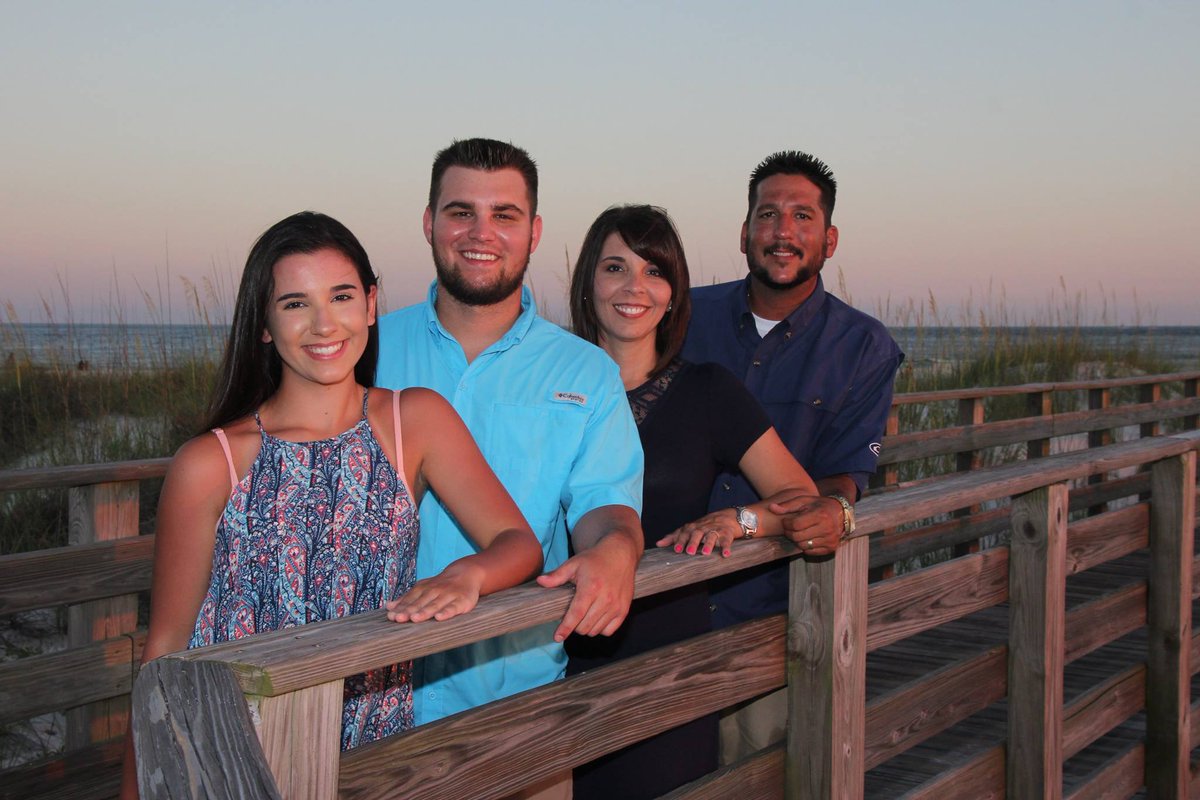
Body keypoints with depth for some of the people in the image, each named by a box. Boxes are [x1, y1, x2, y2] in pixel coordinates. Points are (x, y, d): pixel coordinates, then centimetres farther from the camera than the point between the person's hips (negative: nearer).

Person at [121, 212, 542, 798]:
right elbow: (166, 646, -3)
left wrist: (467, 575, -28)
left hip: (374, 750, 2)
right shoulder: (210, 464, -8)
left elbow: (519, 542, -7)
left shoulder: (417, 420, -1)